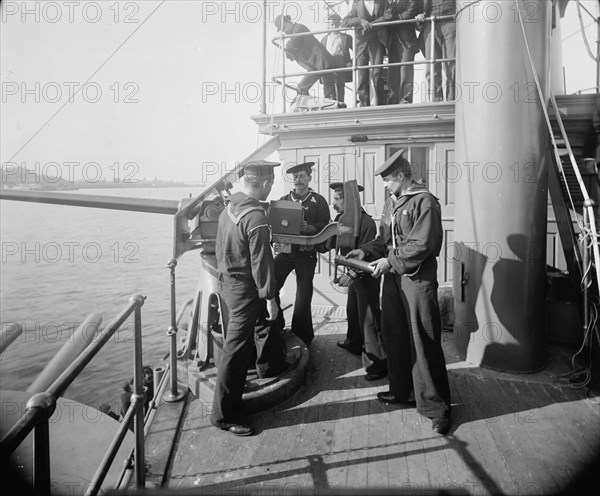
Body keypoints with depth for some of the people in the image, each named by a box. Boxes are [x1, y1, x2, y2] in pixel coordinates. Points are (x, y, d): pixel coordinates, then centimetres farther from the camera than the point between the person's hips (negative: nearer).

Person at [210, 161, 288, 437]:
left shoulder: (228, 208, 4)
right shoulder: (256, 217, -23)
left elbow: (219, 247, 14)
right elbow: (261, 261, -22)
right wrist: (269, 297, -15)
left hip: (227, 280, 10)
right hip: (245, 288, -10)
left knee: (264, 321, 29)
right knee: (237, 349, 0)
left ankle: (270, 366, 52)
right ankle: (224, 415, 12)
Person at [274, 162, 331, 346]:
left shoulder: (319, 201, 4)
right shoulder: (284, 200, 11)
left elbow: (325, 226, -3)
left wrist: (309, 228, -21)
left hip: (307, 253, -2)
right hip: (285, 249, 2)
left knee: (303, 295, 2)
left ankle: (301, 336, 18)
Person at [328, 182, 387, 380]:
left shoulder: (366, 222, -23)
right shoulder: (341, 219, 3)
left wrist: (352, 274, -31)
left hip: (366, 276, -9)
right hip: (354, 274, 9)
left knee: (369, 318, -5)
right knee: (352, 311, 23)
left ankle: (377, 363, 4)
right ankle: (354, 343, 45)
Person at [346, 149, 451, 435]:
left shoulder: (424, 201, -11)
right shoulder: (390, 203, 14)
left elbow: (423, 245, -17)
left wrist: (390, 261, -17)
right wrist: (366, 251, 1)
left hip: (418, 279, -8)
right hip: (393, 277, 8)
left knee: (424, 343, -3)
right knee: (394, 336, 15)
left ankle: (436, 407, 9)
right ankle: (400, 390, 32)